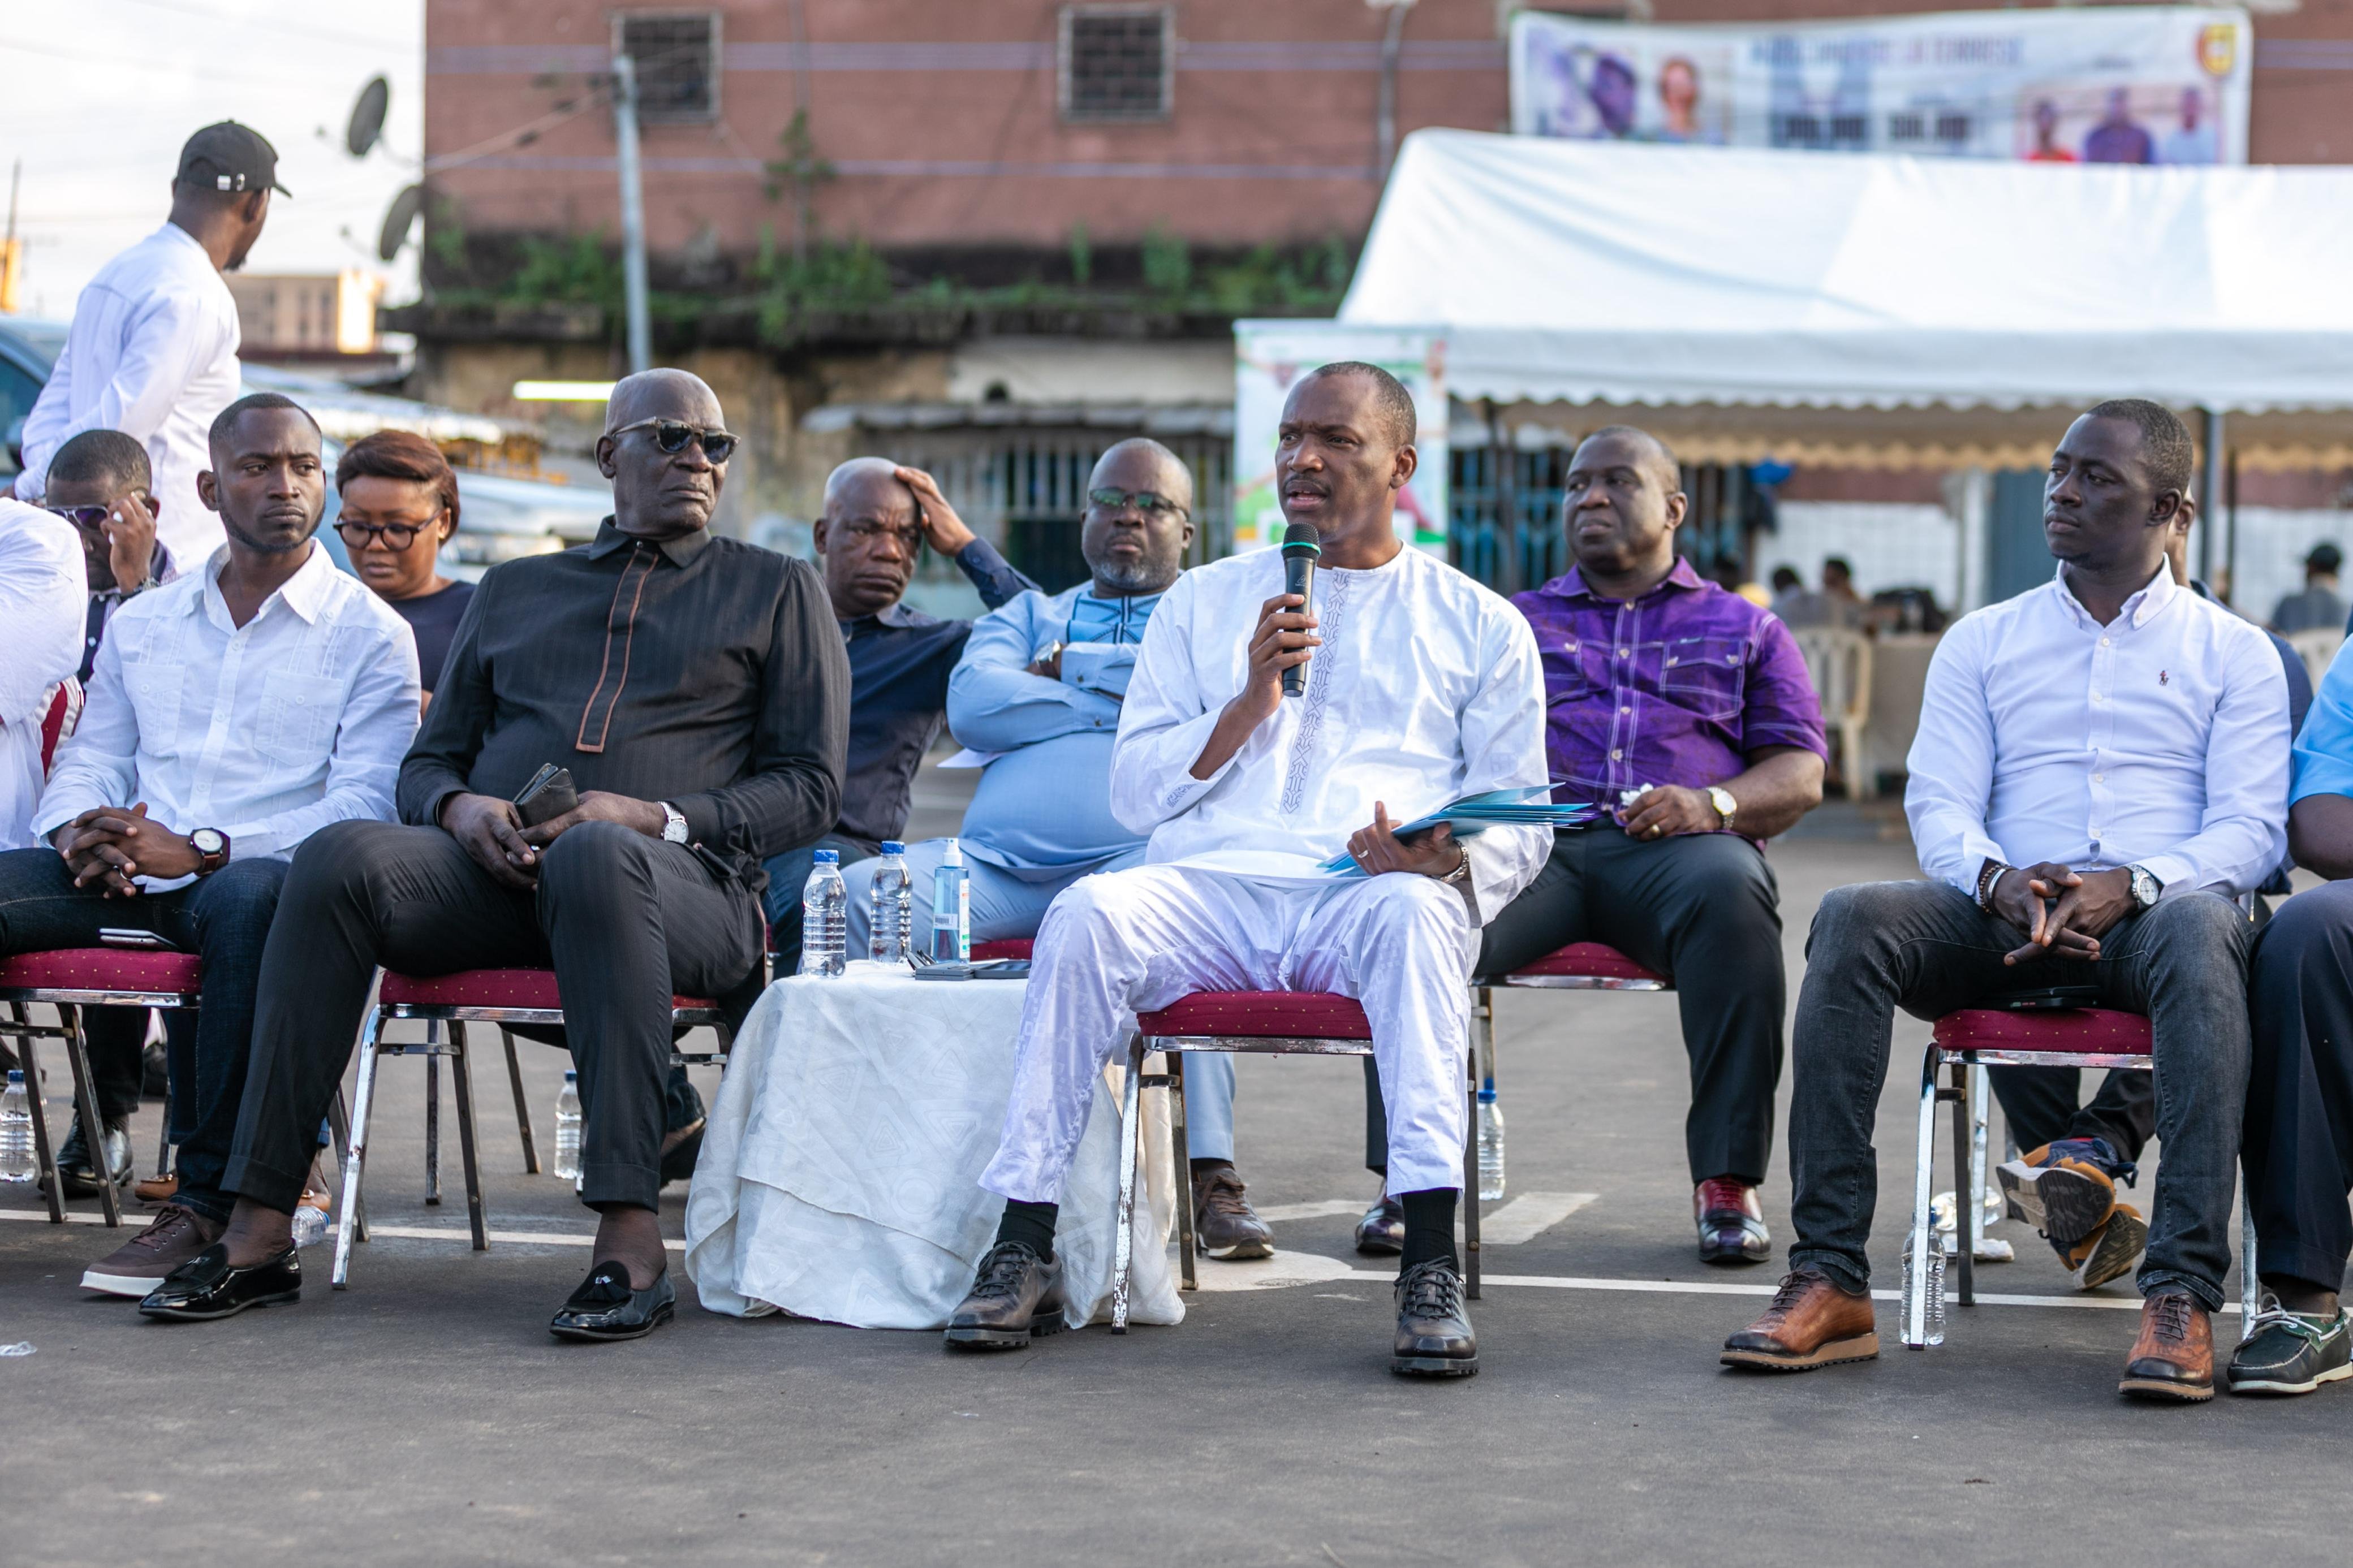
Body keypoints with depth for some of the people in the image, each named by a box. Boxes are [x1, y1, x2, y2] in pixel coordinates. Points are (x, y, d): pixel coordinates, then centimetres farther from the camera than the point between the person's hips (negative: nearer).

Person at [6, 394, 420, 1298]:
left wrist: (201, 848, -17)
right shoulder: (140, 627, 23)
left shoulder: (369, 635, 7)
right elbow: (89, 762, 21)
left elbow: (366, 805, -5)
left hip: (263, 876, -4)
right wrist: (82, 834, -5)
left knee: (252, 898, -41)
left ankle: (210, 1202, -36)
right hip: (123, 883, 5)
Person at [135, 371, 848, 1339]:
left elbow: (808, 788, 9)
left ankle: (629, 1240, -46)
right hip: (491, 866, 3)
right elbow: (428, 761, 25)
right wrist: (458, 807, -2)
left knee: (598, 856, -41)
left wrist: (655, 817, -9)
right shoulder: (513, 593, 29)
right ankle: (258, 1232, -32)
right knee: (343, 857, -29)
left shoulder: (776, 589, 19)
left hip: (681, 879, -3)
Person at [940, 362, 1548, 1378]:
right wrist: (1249, 703, 0)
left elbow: (1519, 823, 13)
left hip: (1368, 895, -2)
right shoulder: (1203, 601, 23)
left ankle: (1431, 1267, -44)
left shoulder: (1479, 625, 18)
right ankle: (1024, 1248, -29)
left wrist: (1447, 855, -10)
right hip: (1213, 884, 2)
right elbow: (1135, 792, 16)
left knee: (1410, 911, -38)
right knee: (1087, 912, -31)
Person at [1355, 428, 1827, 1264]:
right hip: (1531, 835, 1)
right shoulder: (1513, 621, 30)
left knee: (1732, 895, -39)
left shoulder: (1746, 629, 26)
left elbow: (1800, 776, 14)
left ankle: (1727, 1179, -33)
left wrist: (1713, 803, -8)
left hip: (1675, 846, -1)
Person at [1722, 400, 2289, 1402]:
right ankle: (1829, 1280, -33)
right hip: (2005, 919, 2)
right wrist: (1999, 881, -16)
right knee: (1853, 919, -29)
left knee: (2202, 930, -39)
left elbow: (2250, 827, 2)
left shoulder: (2232, 652, 14)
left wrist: (2129, 887, -19)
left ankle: (2182, 1295, -44)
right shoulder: (1982, 643, 20)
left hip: (2153, 912, -2)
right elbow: (1938, 804, 9)